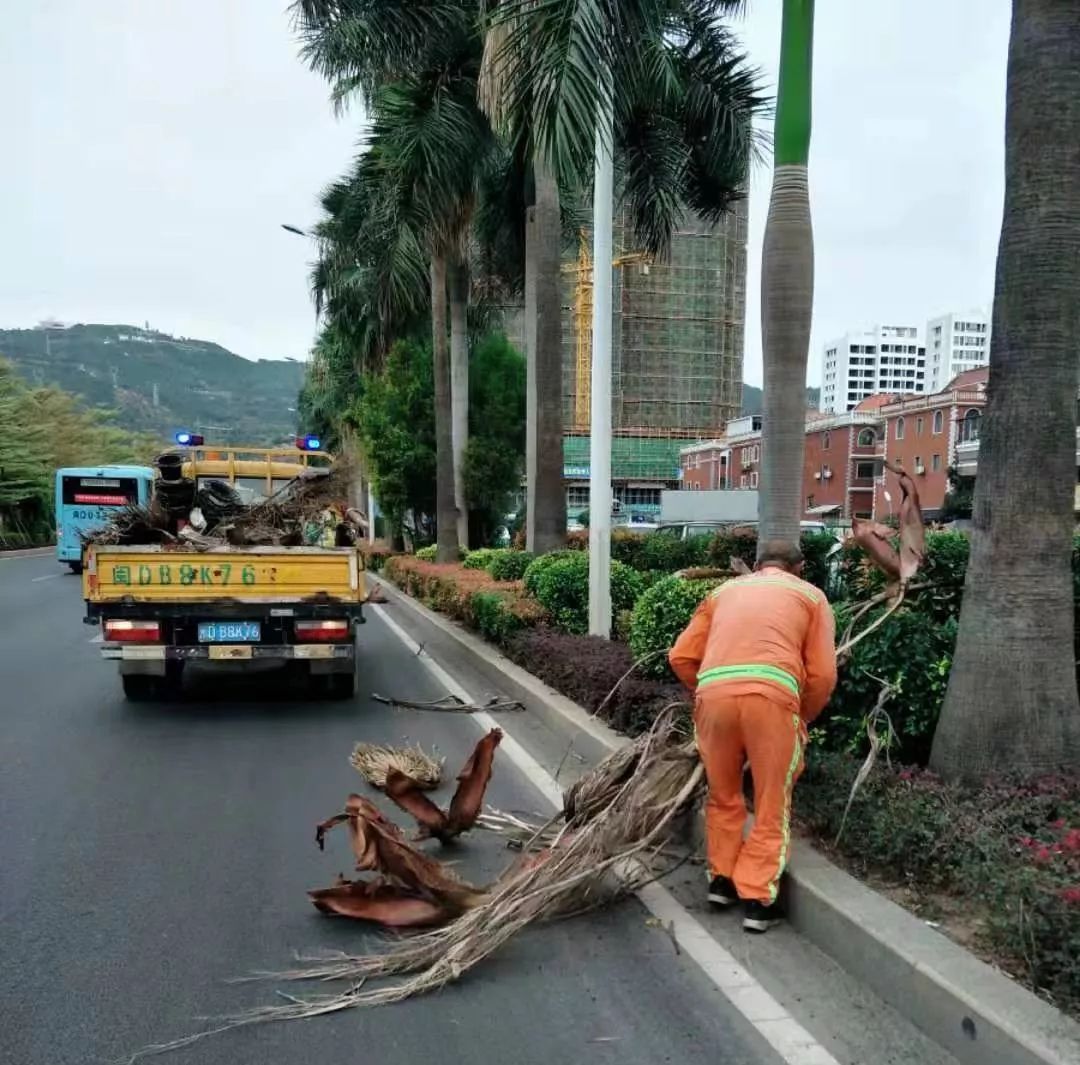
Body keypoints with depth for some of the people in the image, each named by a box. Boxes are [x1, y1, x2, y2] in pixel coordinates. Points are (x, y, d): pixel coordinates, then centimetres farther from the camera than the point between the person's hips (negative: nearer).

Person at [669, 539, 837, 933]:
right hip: (771, 695, -2)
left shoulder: (725, 591, 30)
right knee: (771, 805, 12)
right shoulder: (810, 595, 23)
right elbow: (823, 675, 13)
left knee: (723, 795, 23)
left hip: (713, 692, 3)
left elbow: (681, 657, 22)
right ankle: (757, 899, 14)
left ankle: (722, 880, 30)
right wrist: (802, 718, 28)